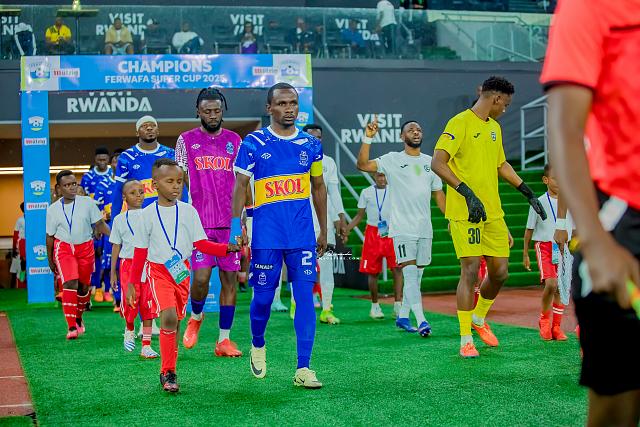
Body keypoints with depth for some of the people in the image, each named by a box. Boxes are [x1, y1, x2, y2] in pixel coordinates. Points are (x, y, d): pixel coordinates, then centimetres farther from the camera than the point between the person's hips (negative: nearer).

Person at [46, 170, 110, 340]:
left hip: (85, 247, 2)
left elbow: (100, 224, 1)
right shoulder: (53, 210, -1)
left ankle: (78, 318, 35)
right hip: (64, 248, -2)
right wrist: (50, 260, 11)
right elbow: (50, 236, 7)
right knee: (70, 284, -18)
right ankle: (71, 327, -18)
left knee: (84, 286, 9)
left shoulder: (87, 202, -3)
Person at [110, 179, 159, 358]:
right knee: (130, 301, -13)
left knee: (147, 304, 0)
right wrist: (112, 271, 11)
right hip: (128, 263, 0)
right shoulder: (119, 219, 8)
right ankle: (129, 329, 19)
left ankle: (146, 345, 6)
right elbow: (116, 246, 12)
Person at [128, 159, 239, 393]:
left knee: (176, 321, 10)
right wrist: (132, 282, 3)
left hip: (182, 270, 3)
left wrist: (228, 248, -13)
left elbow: (201, 244, 2)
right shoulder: (147, 214, -2)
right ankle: (167, 372, -11)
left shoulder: (188, 211, 2)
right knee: (169, 316, -21)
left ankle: (169, 371, 25)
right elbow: (140, 251, 4)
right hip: (158, 270, -3)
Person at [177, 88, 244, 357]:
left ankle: (224, 340, 10)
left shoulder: (234, 141, 11)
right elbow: (180, 182, 6)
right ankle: (195, 317, 22)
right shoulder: (186, 140, 5)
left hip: (230, 222, 2)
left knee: (230, 279, 2)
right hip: (199, 222, -2)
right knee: (200, 277, -11)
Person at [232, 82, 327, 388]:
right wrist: (235, 225, -10)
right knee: (263, 296, 4)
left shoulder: (310, 144, 9)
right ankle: (258, 345, 34)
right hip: (266, 234, -2)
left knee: (305, 297, -3)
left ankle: (303, 369, 1)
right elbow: (240, 186, 0)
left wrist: (324, 230, 17)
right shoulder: (254, 143, -1)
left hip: (303, 233, 3)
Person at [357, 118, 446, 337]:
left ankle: (403, 316, 22)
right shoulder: (393, 160, 0)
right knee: (410, 272, -13)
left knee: (417, 274, 9)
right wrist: (368, 138, -21)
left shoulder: (430, 162, 13)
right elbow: (362, 165, -12)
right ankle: (421, 320, -17)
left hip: (425, 229, 5)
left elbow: (438, 194, 18)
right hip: (402, 228, -5)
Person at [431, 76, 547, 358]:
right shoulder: (460, 123, -9)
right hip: (464, 213, -8)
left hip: (493, 212, 8)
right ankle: (466, 340, 0)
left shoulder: (494, 127, 17)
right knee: (470, 270, -9)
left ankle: (479, 319, 32)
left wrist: (528, 193, 25)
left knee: (500, 271, 7)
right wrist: (467, 193, -26)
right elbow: (438, 163, -18)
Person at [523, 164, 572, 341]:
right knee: (551, 284, -19)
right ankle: (544, 320, 4)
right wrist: (525, 254, 6)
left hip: (563, 248, 3)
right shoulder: (539, 203, -2)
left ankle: (556, 327, 16)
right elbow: (529, 230, 5)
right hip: (544, 246, -3)